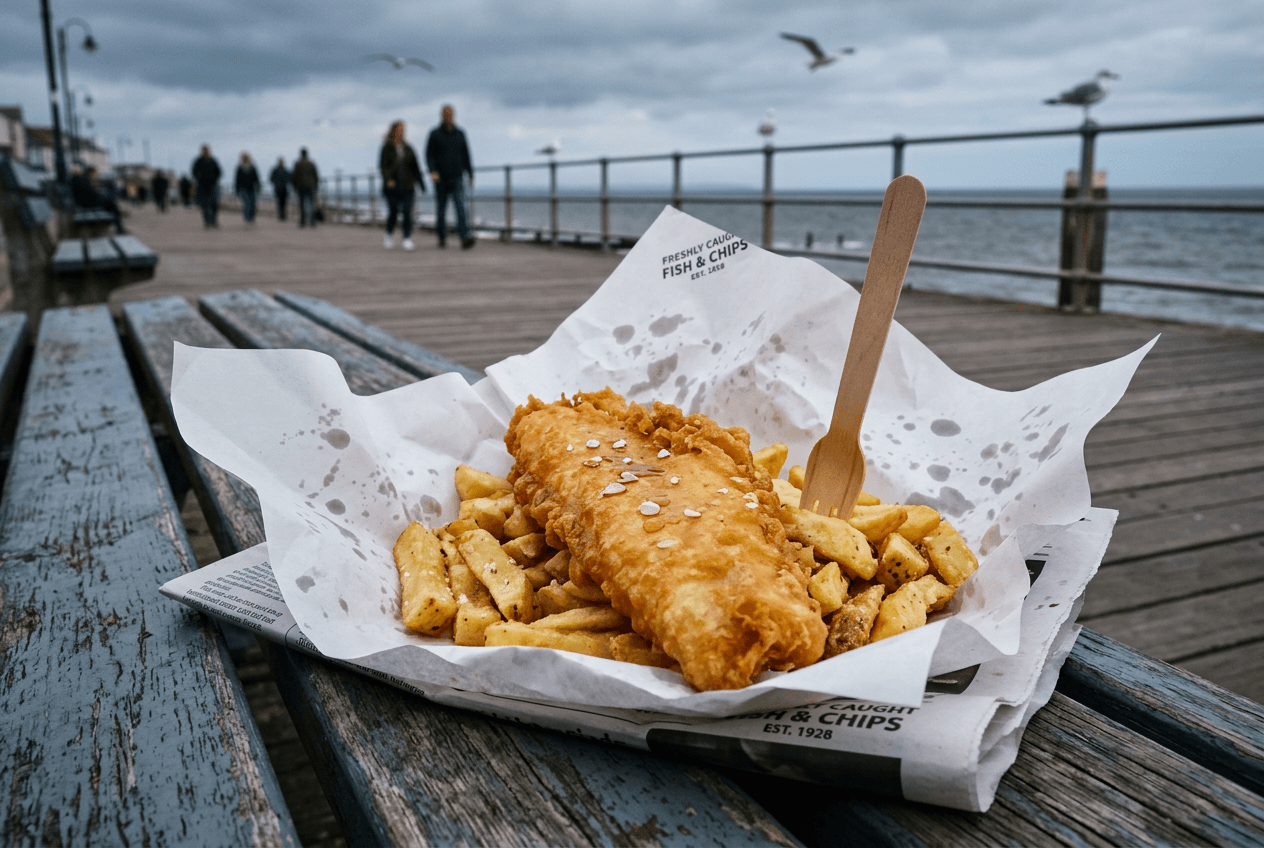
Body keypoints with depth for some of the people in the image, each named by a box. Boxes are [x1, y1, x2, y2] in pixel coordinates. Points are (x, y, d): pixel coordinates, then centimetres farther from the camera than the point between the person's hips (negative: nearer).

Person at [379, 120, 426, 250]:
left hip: (407, 185, 2)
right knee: (393, 211, 4)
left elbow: (415, 166, 12)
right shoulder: (387, 147, 2)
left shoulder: (408, 148, 11)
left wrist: (421, 183, 9)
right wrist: (388, 179, -20)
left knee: (407, 212, -11)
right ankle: (389, 234, 28)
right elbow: (382, 165, -4)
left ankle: (407, 239, -13)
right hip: (392, 185, -2)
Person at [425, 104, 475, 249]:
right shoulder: (435, 134, 1)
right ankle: (442, 238, 26)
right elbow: (429, 155, -3)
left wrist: (471, 174, 14)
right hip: (441, 178, 0)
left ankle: (465, 238, -28)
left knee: (460, 206, -17)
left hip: (456, 177, 1)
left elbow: (466, 155, 15)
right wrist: (433, 171, -20)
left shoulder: (460, 133, 8)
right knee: (441, 210, 8)